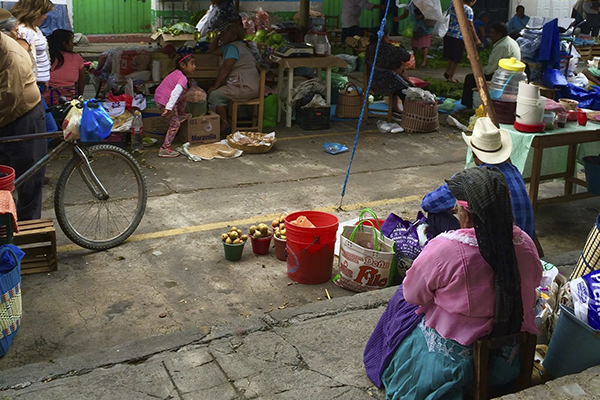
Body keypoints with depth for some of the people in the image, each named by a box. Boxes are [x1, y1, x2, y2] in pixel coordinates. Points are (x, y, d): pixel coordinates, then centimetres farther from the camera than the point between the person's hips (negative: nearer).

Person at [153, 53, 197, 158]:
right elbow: (175, 93, -32)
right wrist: (168, 108, -38)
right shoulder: (183, 78, -20)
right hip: (164, 102, -10)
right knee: (175, 123, -7)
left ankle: (181, 115, 45)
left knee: (184, 93, 25)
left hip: (159, 96, 10)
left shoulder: (177, 73, 9)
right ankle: (164, 149, -8)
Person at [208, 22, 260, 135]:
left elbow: (226, 69, -17)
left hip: (246, 87, -11)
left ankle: (224, 124, -6)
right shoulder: (229, 46, 21)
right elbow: (213, 49, 30)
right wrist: (219, 37, 18)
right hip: (249, 85, 11)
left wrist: (215, 86, -11)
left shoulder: (233, 47, -11)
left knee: (214, 95, -15)